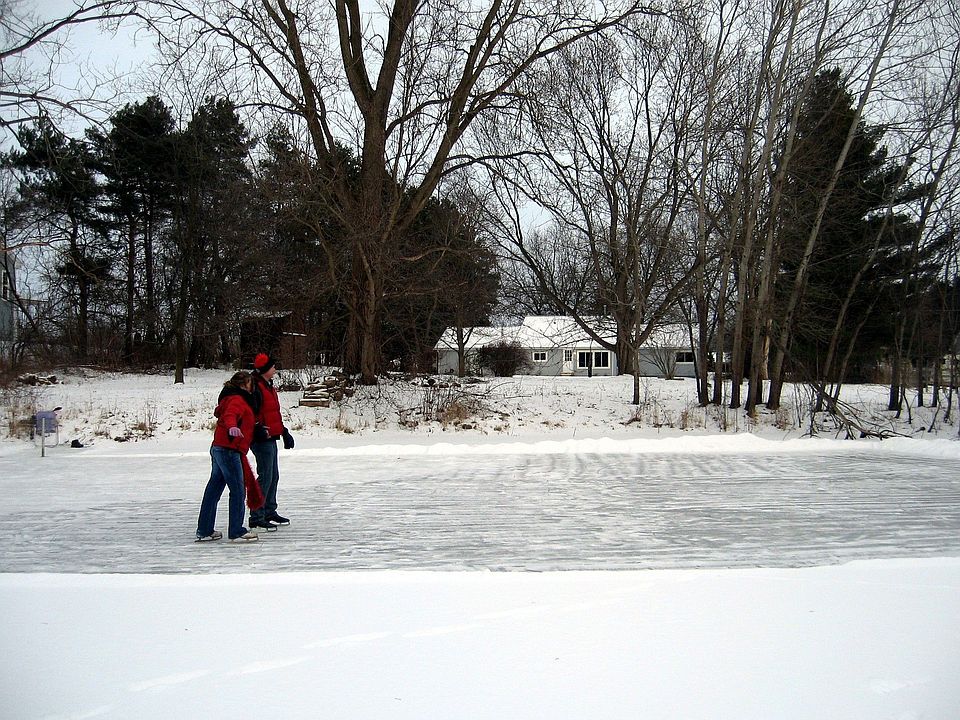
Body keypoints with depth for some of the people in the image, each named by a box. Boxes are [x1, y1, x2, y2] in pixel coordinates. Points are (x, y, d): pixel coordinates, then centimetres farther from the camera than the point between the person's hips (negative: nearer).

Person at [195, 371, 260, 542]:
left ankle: (204, 531, 20)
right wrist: (232, 427, -50)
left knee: (214, 489, 13)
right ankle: (237, 532, -4)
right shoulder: (237, 400, -9)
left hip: (219, 449, 11)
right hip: (228, 451, -11)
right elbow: (229, 415, -29)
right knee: (237, 490, -7)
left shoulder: (238, 399, 24)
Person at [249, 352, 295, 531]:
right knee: (265, 477, -9)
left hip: (271, 438, 10)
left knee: (273, 476, 16)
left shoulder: (269, 386, 18)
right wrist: (259, 430, -32)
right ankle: (256, 517, -4)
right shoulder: (256, 387, -14)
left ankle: (270, 512, 28)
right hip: (262, 438, -10)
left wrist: (284, 432, 27)